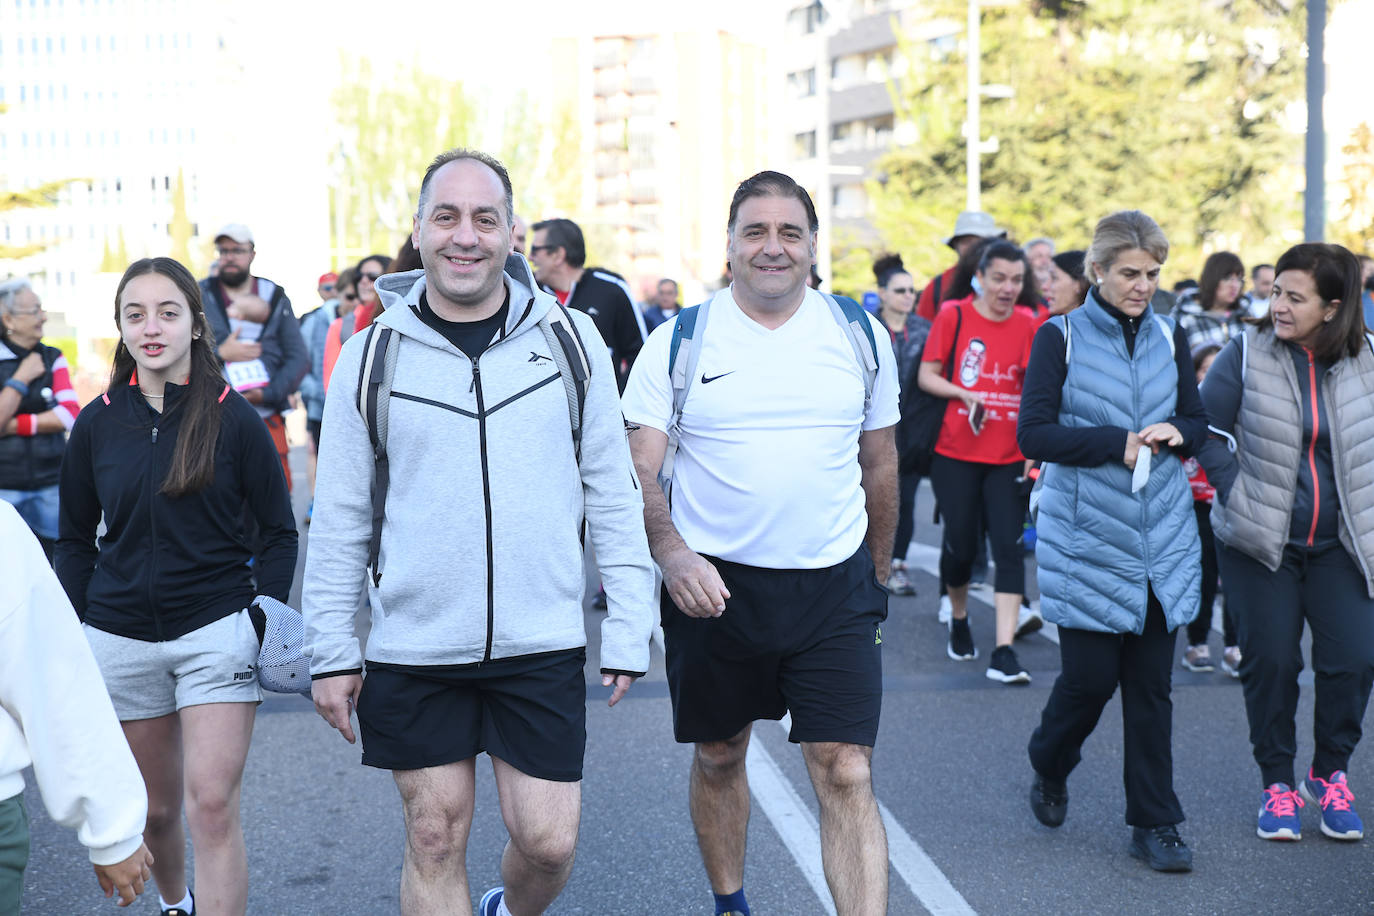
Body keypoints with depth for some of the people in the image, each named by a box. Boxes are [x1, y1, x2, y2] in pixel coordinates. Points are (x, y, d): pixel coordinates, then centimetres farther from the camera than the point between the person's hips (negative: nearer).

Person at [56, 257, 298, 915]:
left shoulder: (233, 418, -5)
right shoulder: (97, 423, 2)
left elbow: (279, 532, 2)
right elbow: (75, 540, 11)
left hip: (217, 629, -3)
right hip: (121, 634, 3)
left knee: (213, 805, -11)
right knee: (154, 808, 14)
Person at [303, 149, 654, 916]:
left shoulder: (570, 339, 0)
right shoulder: (372, 354, 0)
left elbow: (613, 493, 4)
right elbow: (340, 516, 5)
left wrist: (630, 628, 1)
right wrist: (332, 650, 4)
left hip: (543, 644, 0)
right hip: (414, 648, 0)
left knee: (549, 842, 5)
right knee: (435, 839, 8)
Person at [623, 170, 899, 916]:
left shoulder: (861, 337, 3)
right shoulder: (677, 343, -4)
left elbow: (879, 465, 13)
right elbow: (637, 471, -8)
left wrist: (878, 576, 17)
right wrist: (672, 553, -25)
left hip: (834, 589, 0)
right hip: (714, 585, 0)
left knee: (846, 776, -6)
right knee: (718, 757, 16)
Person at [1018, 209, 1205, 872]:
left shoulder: (1170, 338, 8)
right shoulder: (1060, 336, -4)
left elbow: (1198, 422, 15)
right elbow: (1033, 433, -10)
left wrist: (1176, 434, -9)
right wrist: (1120, 443, -17)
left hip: (1161, 537, 4)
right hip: (1087, 537, -3)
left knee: (1151, 684, 5)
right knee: (1090, 676, -1)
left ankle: (1154, 824, 15)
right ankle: (1049, 769, 30)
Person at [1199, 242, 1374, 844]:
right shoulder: (1246, 354, -6)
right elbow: (1209, 431, -3)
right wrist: (1239, 496, -9)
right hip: (1260, 544, -1)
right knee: (1270, 660, 1)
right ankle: (1276, 783, 20)